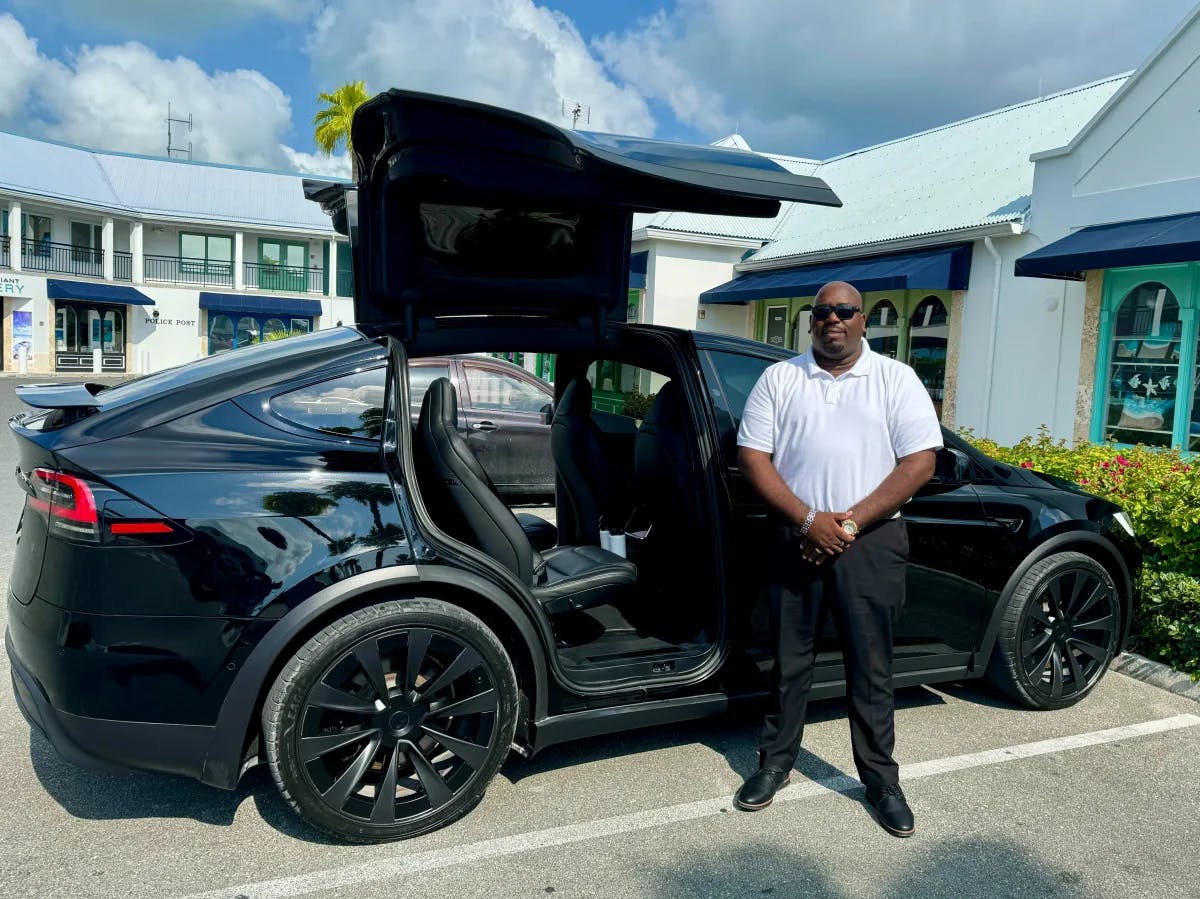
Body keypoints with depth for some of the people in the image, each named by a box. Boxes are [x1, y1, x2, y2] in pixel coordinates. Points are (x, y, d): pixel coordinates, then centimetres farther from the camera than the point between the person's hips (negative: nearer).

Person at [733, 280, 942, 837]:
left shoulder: (896, 379, 4)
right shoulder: (779, 379, 6)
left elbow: (920, 461, -4)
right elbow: (752, 455, -1)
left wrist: (850, 522, -12)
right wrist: (809, 520, -12)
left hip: (871, 541, -1)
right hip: (795, 539, 1)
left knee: (870, 666, 7)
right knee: (789, 659, 11)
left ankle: (880, 779, 23)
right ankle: (775, 764, 27)